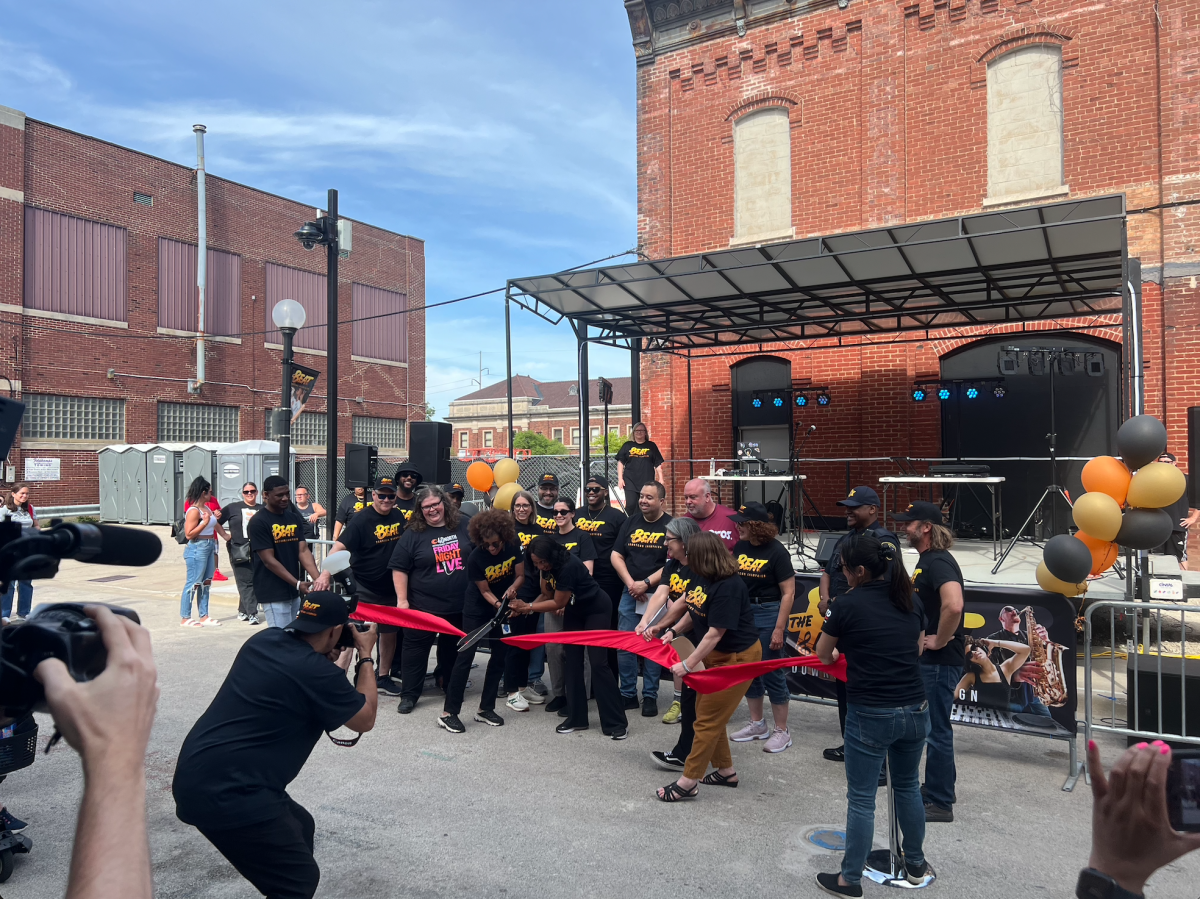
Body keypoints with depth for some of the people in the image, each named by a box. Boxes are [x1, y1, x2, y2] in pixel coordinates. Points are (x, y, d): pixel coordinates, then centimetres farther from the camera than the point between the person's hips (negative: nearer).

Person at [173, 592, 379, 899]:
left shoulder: (263, 640, 5)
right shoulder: (318, 673, -17)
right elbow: (366, 719, 0)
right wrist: (365, 656, 6)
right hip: (224, 793, -9)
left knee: (300, 827, 21)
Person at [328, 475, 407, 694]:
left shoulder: (399, 517, 1)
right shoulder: (361, 520, -17)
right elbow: (338, 548, -26)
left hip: (390, 590, 6)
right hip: (363, 591, -6)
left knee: (389, 633, 15)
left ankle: (383, 677, 32)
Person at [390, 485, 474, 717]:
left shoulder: (463, 528, 0)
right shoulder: (413, 534, -7)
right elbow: (399, 568, -6)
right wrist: (402, 599, -10)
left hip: (459, 605, 3)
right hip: (423, 606, -3)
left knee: (453, 649, 18)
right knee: (416, 648, 7)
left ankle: (449, 688, 36)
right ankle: (409, 694, 21)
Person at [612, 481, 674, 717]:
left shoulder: (670, 526, -3)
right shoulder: (630, 522, 9)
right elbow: (616, 555, 7)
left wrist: (646, 583, -14)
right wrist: (631, 583, -6)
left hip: (657, 594, -4)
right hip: (629, 592, 4)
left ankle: (650, 697, 13)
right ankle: (628, 694, 16)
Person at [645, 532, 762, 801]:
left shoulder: (728, 587, -28)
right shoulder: (701, 578, -3)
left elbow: (715, 633, -27)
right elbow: (693, 612, 13)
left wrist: (687, 665, -24)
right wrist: (673, 630, -1)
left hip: (736, 657, -9)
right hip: (715, 655, 9)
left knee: (708, 719, -2)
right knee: (708, 713, 16)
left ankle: (688, 782, 8)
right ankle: (725, 771, 33)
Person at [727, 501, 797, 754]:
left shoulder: (776, 551, -13)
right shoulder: (740, 547, 3)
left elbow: (788, 593, -12)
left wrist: (779, 629, -16)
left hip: (768, 613, -6)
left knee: (771, 673, 1)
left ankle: (782, 731, 16)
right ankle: (757, 724, 30)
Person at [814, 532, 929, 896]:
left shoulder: (848, 603, -12)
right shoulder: (909, 600, 3)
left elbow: (824, 655, 2)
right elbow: (917, 649, 16)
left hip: (870, 715, -6)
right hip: (914, 711, 6)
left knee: (861, 799, 7)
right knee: (907, 787, 25)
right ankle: (916, 864, 40)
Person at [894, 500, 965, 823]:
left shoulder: (939, 562, -22)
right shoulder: (926, 560, 11)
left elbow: (953, 605, -38)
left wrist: (940, 640, -25)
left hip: (940, 661, -10)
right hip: (928, 659, 10)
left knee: (935, 730, 0)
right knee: (932, 726, 21)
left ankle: (940, 804, 12)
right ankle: (938, 787, 36)